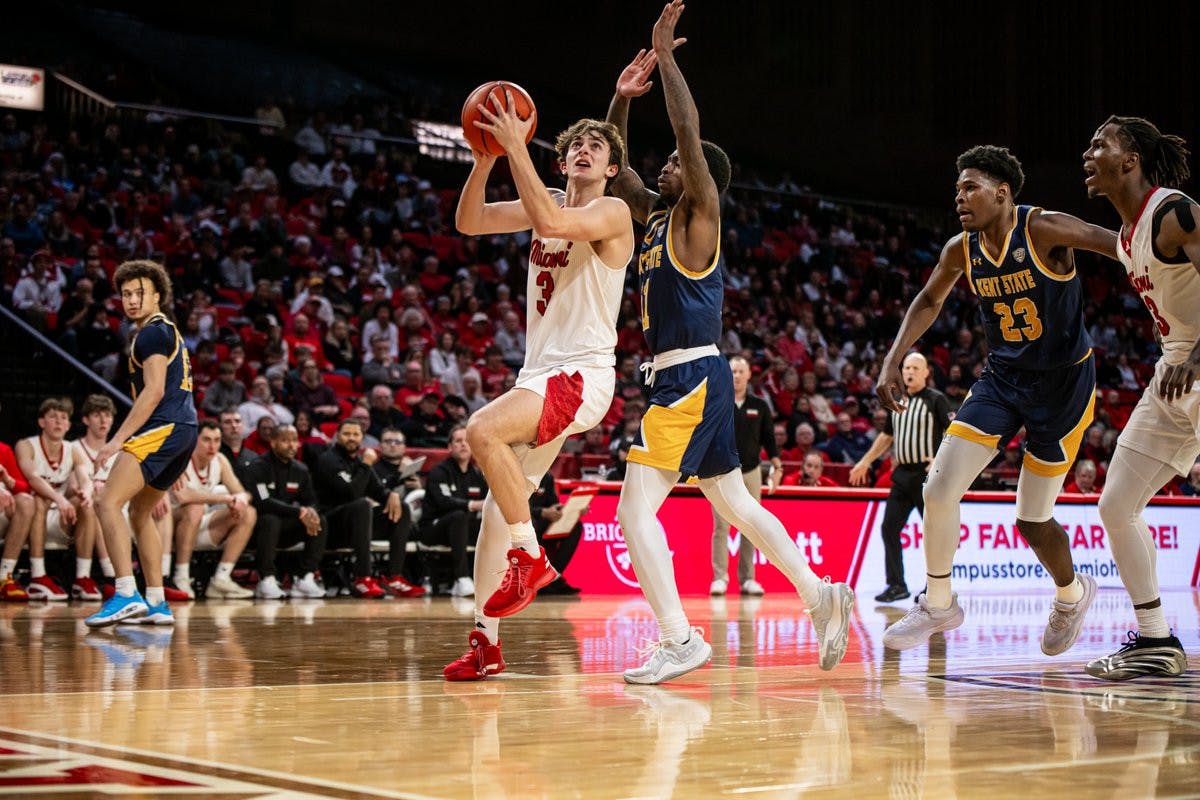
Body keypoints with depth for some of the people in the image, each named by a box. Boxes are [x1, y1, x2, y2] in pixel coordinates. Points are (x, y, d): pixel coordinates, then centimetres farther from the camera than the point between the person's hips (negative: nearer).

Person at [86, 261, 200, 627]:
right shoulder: (168, 331, 26)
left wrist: (118, 439, -19)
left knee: (108, 502, -19)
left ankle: (126, 595, -31)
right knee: (139, 512, 20)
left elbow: (154, 391, -16)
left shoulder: (152, 332, -6)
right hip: (184, 430, 11)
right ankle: (155, 603, 20)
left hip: (164, 428, -11)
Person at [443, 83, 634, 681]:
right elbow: (469, 222, 8)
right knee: (501, 500, 3)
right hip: (540, 372, 8)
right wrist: (487, 156, -7)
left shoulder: (612, 212, -8)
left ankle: (530, 558, -18)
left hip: (582, 375, -8)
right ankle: (485, 639, 7)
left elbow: (550, 223, -27)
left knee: (483, 430, -31)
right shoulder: (548, 204, 15)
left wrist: (516, 147, -24)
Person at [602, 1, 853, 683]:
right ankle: (823, 596, 22)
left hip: (692, 377, -10)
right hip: (688, 379, 10)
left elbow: (690, 133, -18)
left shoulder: (699, 214, -7)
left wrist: (666, 57, -15)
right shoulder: (657, 216, 16)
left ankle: (680, 639, -18)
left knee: (636, 507, -15)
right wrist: (622, 100, 11)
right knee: (734, 503, 17)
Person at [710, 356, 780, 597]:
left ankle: (747, 578, 7)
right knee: (721, 526, -7)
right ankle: (719, 577, -3)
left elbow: (768, 439, 12)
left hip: (751, 472, 2)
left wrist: (777, 467, 5)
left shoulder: (759, 406, 8)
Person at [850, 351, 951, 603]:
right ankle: (897, 585, 8)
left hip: (928, 475, -7)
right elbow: (886, 435, 26)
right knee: (889, 527, 2)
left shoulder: (936, 399, -4)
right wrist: (865, 462, 24)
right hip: (902, 474, 7)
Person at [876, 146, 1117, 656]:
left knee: (1032, 522, 0)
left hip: (1063, 382, -5)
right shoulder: (960, 250, -3)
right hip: (1002, 378, 5)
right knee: (939, 489, -9)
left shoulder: (1044, 231, -20)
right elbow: (930, 300, 16)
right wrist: (893, 361, 7)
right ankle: (938, 604, 10)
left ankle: (1072, 594, 32)